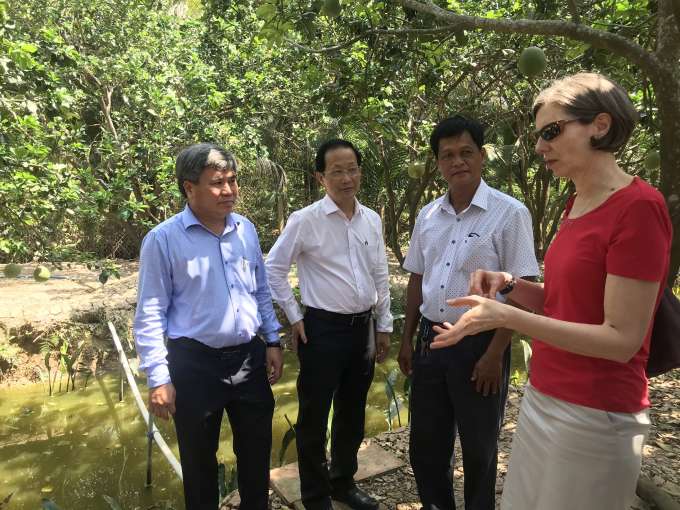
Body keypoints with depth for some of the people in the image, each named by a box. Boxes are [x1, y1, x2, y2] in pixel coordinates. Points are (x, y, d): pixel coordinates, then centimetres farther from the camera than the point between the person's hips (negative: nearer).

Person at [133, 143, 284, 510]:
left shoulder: (246, 230, 2)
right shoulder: (163, 239, -13)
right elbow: (149, 315, -11)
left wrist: (272, 342, 9)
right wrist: (159, 379, -12)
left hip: (250, 359, 4)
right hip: (195, 365, -4)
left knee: (257, 451, 20)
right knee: (199, 459, 17)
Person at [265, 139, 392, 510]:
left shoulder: (372, 220, 4)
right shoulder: (305, 220, -11)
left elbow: (380, 275, 10)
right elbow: (273, 269, -3)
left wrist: (384, 326, 11)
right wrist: (294, 317, -5)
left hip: (363, 327, 5)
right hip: (322, 329, -5)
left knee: (352, 413, 20)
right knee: (314, 417, 9)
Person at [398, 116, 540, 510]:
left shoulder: (509, 213, -10)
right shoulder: (427, 216, 6)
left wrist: (495, 354, -15)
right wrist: (408, 339, 12)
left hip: (478, 345, -5)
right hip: (430, 341, 5)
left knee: (479, 449, 12)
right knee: (426, 441, 18)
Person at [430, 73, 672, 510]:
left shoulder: (639, 206, -18)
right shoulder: (578, 205, 7)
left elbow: (623, 338, -20)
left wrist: (508, 316, -26)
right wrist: (509, 284, -4)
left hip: (594, 416, -7)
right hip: (544, 397, 7)